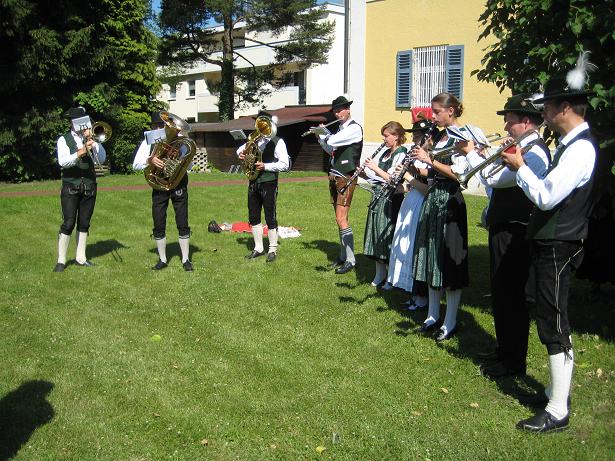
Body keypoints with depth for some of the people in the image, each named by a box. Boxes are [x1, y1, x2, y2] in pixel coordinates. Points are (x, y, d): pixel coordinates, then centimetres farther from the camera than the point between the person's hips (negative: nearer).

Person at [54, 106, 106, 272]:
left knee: (84, 223, 8)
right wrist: (80, 153, -27)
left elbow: (102, 159, -2)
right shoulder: (64, 139, 2)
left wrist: (93, 141, -13)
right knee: (68, 223, -6)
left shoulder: (90, 139, 11)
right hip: (71, 187, -3)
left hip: (89, 186, 4)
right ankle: (61, 261, 1)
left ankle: (81, 258, 16)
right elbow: (62, 161, -14)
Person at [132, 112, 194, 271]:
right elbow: (136, 165, -4)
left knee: (183, 224, 0)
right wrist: (150, 160, -21)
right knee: (159, 226, 5)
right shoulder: (148, 142, 3)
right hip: (159, 188, 2)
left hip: (178, 185, -1)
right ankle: (162, 260, 19)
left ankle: (186, 260, 11)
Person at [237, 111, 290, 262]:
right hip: (253, 183, 6)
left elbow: (285, 165, -12)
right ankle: (258, 248, 23)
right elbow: (241, 148, 27)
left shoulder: (277, 142, -6)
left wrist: (265, 166, -20)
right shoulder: (255, 140, 11)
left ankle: (273, 250, 11)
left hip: (269, 183, -6)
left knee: (270, 218, 0)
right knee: (253, 217, 10)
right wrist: (241, 152, 3)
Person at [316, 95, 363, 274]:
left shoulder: (354, 128, -10)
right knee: (339, 218, 11)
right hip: (334, 177, 9)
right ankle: (343, 256, 19)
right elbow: (331, 150, 25)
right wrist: (321, 137, 13)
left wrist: (323, 133, -1)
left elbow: (333, 141, -21)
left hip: (346, 178, -8)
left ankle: (350, 260, -9)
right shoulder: (340, 129, 16)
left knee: (341, 218, -13)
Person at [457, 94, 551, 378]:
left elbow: (492, 178, -24)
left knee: (510, 295, -1)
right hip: (503, 229, 10)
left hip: (513, 233, -10)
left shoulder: (534, 152, -18)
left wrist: (471, 153, -10)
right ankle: (504, 351, 33)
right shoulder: (522, 147, 14)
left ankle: (514, 362, 12)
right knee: (501, 293, 18)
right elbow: (497, 178, 16)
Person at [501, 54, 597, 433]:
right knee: (555, 322, 19)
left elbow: (546, 197, -25)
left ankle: (557, 412, 6)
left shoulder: (581, 148, -19)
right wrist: (522, 166, 7)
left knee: (554, 326, -4)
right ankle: (558, 390, 34)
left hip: (557, 248, -10)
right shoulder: (572, 143, 12)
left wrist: (520, 167, -15)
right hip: (551, 244, 10)